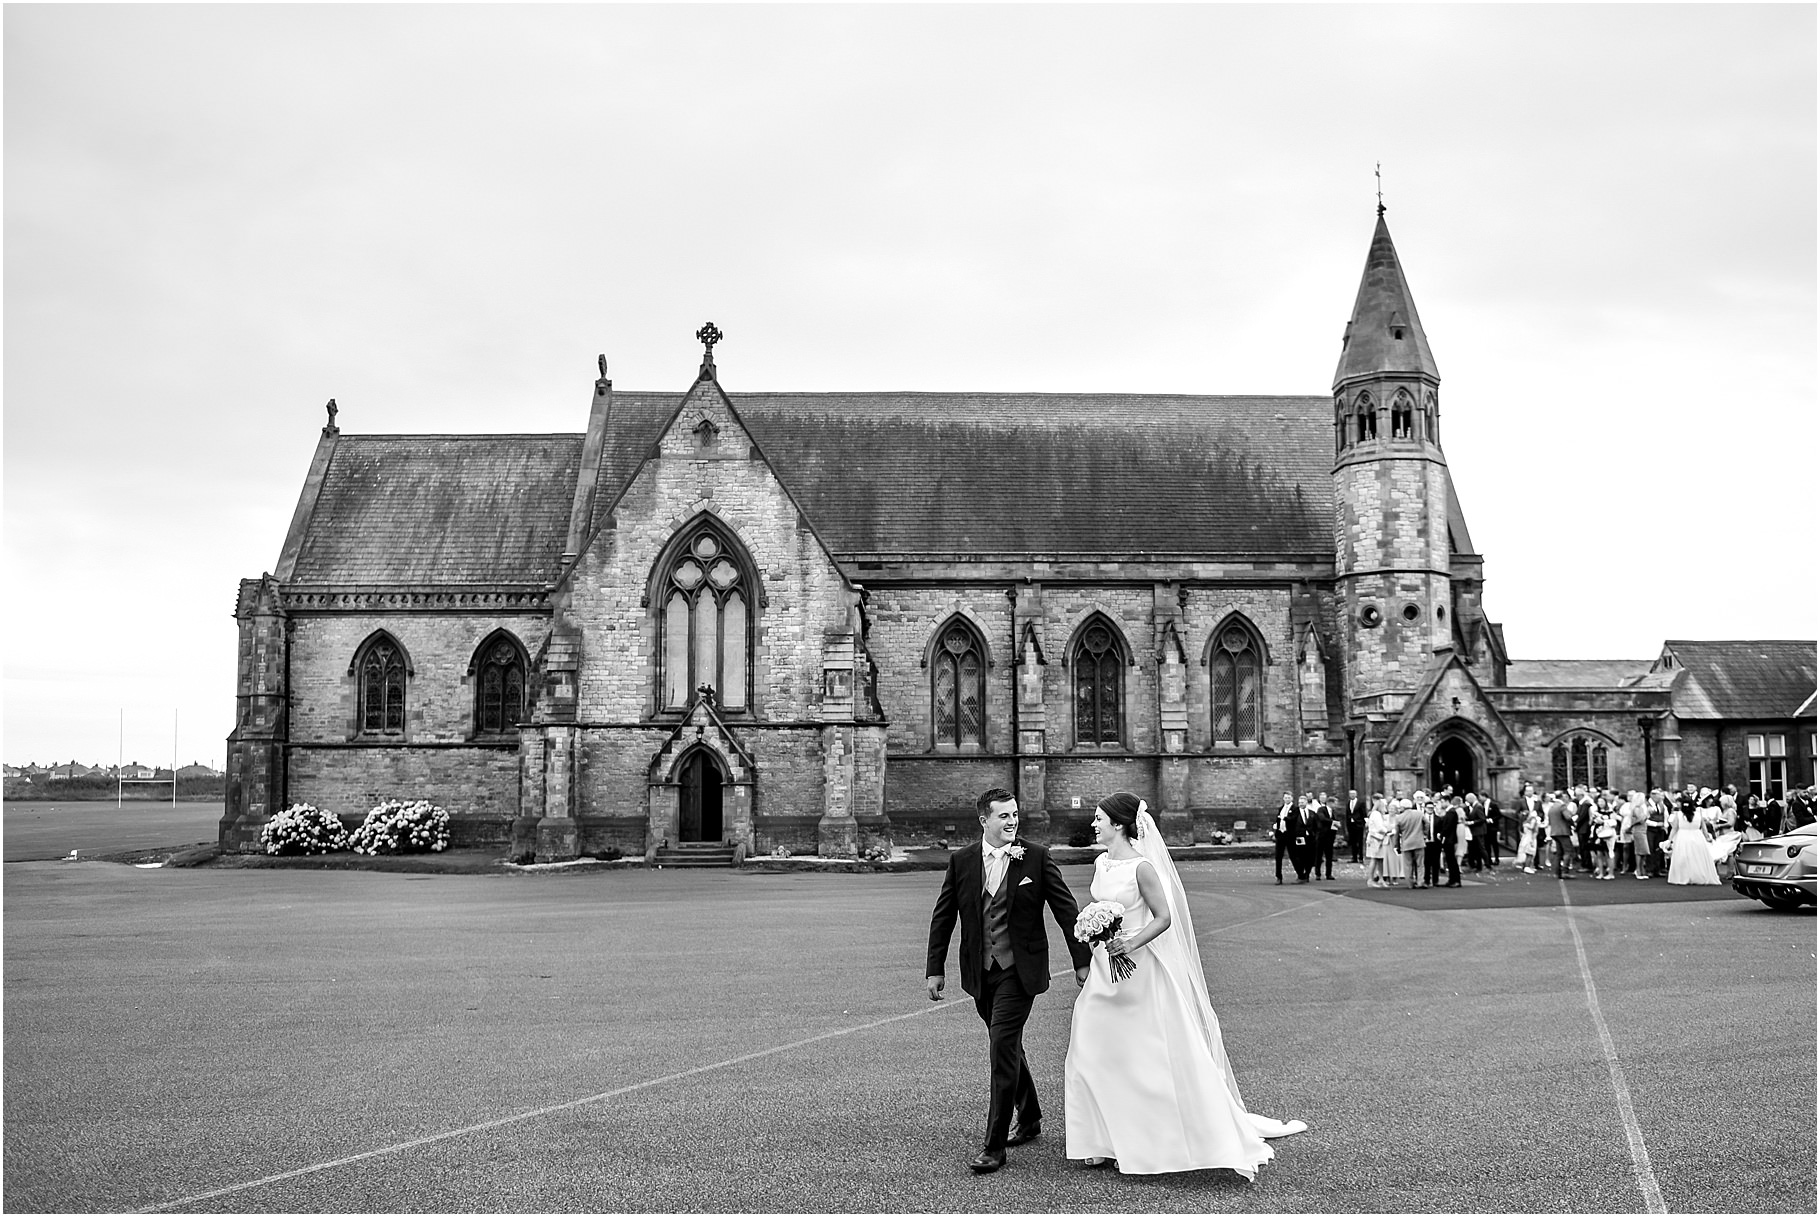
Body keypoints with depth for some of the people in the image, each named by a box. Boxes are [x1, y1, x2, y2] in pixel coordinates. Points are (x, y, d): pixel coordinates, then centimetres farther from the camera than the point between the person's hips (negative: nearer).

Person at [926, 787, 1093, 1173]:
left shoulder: (1037, 857, -5)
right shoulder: (961, 861, 1)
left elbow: (1066, 909, -2)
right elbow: (943, 917, 7)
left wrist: (1082, 961, -3)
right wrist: (935, 968, 5)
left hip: (1019, 969, -4)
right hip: (980, 971, 4)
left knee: (1003, 1045, -13)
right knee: (1006, 1046, 18)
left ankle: (995, 1145, -6)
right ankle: (1029, 1117, 39)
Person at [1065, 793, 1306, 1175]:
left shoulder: (1141, 867, -16)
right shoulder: (1100, 864, 7)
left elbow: (1163, 917, -15)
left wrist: (1131, 943, -25)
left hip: (1140, 971, -8)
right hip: (1105, 972, 8)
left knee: (1160, 1058, -1)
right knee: (1094, 1055, 8)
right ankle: (1104, 1140, 20)